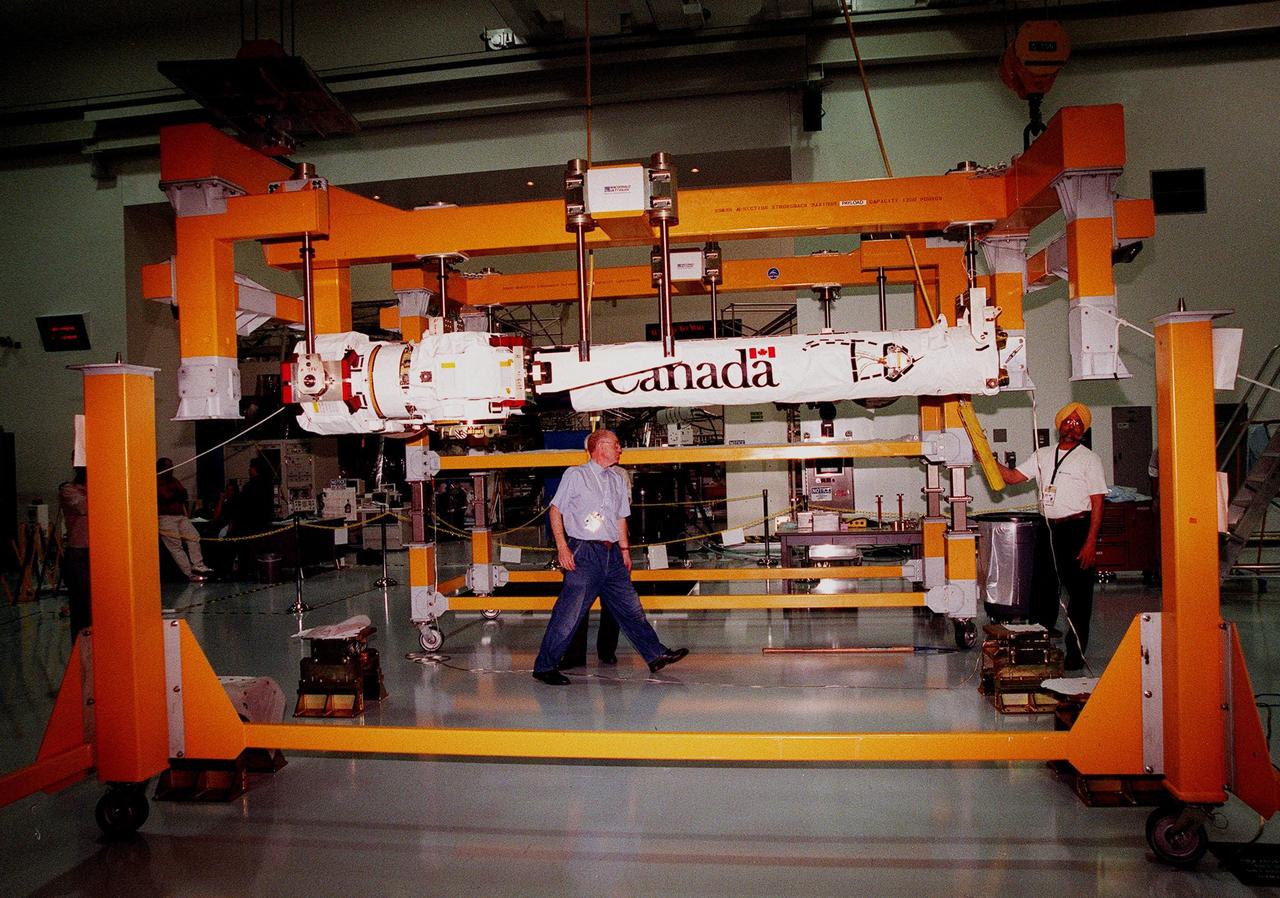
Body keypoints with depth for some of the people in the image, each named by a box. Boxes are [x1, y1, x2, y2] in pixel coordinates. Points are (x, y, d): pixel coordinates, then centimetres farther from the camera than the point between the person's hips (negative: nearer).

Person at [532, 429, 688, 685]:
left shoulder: (616, 479, 15)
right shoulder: (575, 475, -3)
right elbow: (555, 510, -4)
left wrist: (625, 551, 17)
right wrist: (562, 548, -11)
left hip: (612, 553, 6)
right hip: (583, 553, -6)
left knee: (629, 606, 11)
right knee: (569, 613, -5)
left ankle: (656, 655, 19)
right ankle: (544, 667, 5)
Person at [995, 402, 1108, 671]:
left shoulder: (1089, 459, 0)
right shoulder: (1042, 455, 12)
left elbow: (1097, 502, -5)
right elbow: (1012, 477, 10)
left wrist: (1091, 541, -13)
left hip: (1077, 528, -4)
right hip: (1048, 528, 4)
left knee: (1078, 591, 1)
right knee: (1042, 588, 9)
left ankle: (1076, 652, 10)